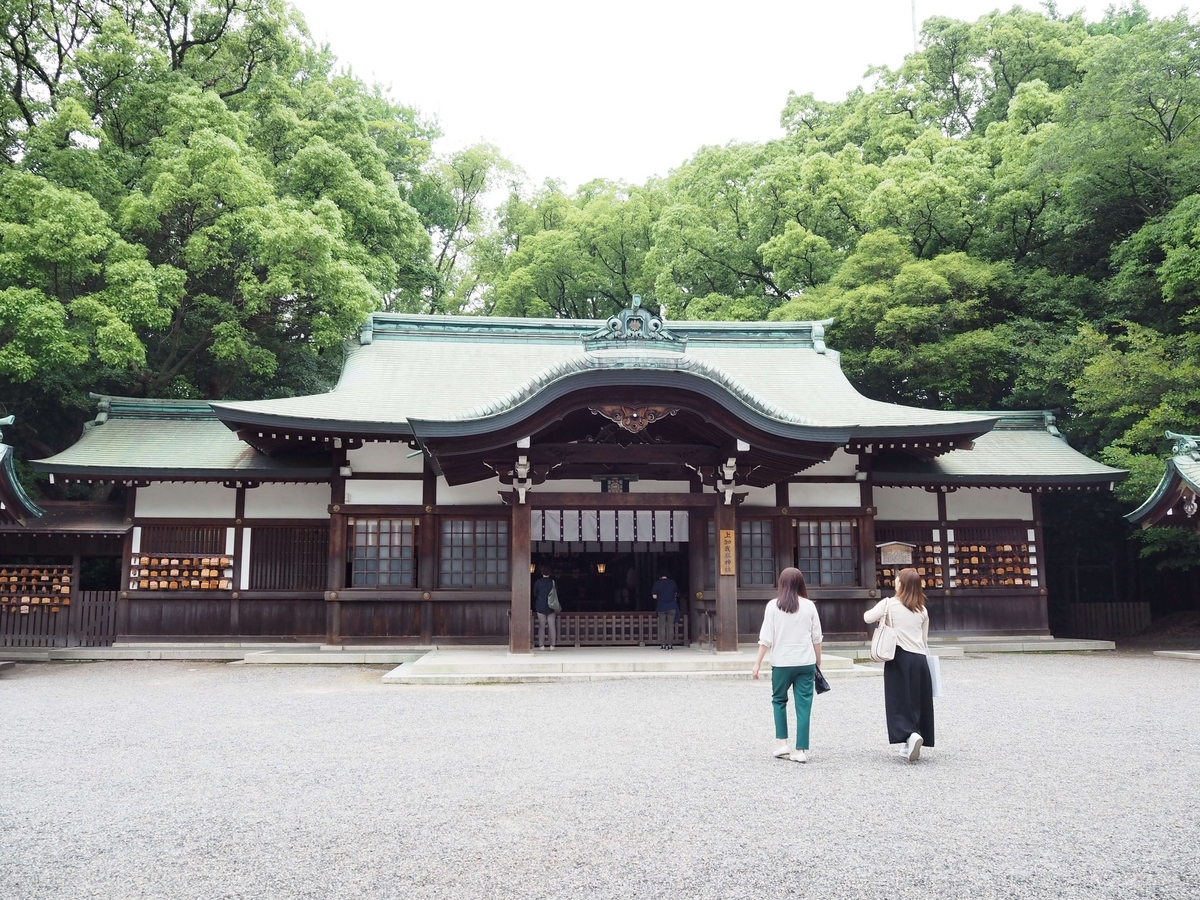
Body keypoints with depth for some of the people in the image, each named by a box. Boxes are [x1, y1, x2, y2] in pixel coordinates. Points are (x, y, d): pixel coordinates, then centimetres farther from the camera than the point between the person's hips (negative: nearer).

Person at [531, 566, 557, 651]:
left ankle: (541, 645, 4)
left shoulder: (537, 582, -6)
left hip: (540, 607, 0)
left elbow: (534, 594, 4)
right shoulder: (553, 582, -6)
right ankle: (552, 645, 3)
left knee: (541, 627, 5)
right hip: (551, 607, 0)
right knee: (552, 627, 4)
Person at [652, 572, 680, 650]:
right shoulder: (672, 583, 1)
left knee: (662, 626, 7)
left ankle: (663, 644, 4)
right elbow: (676, 593, 7)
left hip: (661, 607, -1)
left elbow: (654, 596, -5)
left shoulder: (657, 583, -2)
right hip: (672, 607, 1)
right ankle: (670, 644, 3)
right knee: (670, 626, 5)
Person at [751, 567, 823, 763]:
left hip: (782, 662, -1)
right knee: (803, 705, 6)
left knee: (779, 700, 18)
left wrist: (757, 664, -1)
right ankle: (801, 750, 6)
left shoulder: (773, 606, -4)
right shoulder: (809, 606, 1)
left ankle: (782, 743, 12)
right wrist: (818, 662, 16)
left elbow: (766, 638, -6)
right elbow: (816, 638, 5)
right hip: (806, 662, 1)